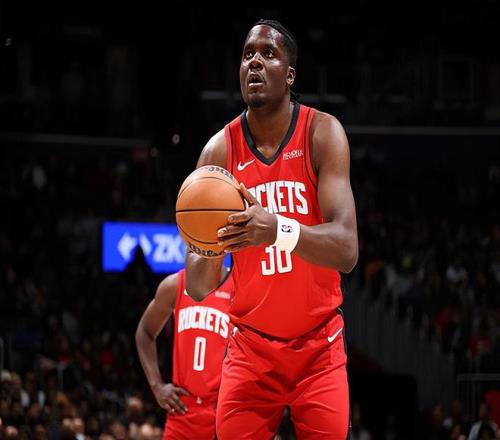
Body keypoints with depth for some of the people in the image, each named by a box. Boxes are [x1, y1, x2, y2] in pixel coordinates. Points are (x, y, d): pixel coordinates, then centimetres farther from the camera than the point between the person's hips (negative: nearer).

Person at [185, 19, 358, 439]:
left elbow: (346, 250, -23)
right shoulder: (219, 151, -6)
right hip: (251, 345, 1)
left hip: (319, 346, -1)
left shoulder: (322, 133, -11)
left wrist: (278, 229, -42)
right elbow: (199, 288, -7)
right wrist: (204, 255, -31)